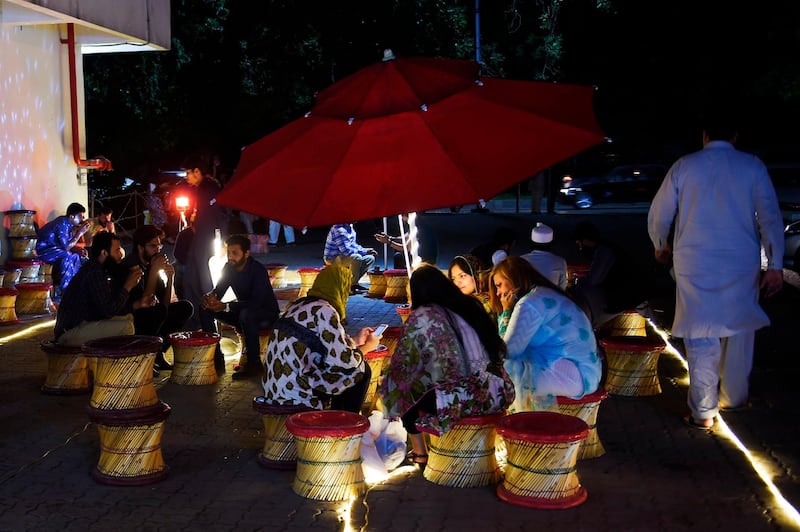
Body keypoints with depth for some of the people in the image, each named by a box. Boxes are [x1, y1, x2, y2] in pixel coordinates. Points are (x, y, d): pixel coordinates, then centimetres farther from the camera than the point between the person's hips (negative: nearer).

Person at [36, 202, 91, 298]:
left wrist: (79, 249, -9)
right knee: (67, 256, -28)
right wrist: (79, 233, -22)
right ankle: (63, 290, -23)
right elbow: (66, 247, -27)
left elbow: (69, 244, 9)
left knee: (76, 256, 5)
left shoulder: (67, 224, 5)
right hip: (42, 251, -10)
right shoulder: (62, 225, -24)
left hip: (52, 249, 10)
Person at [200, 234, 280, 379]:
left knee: (246, 314, -40)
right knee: (205, 309, -8)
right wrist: (208, 297, -26)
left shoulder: (258, 270, -25)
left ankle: (254, 364, -28)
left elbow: (256, 302, -35)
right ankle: (216, 358, -6)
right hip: (243, 312, 7)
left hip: (267, 313, -7)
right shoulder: (229, 268, -2)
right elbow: (218, 291, 1)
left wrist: (225, 306, -43)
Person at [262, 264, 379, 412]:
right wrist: (367, 347, 4)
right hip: (297, 397, -9)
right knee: (361, 369, 7)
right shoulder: (324, 311, -13)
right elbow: (344, 362, -15)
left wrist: (355, 340, 29)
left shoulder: (298, 305, 13)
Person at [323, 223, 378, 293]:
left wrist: (365, 250, -1)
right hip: (332, 259, -10)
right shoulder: (339, 230, -23)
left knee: (370, 258, 3)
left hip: (343, 256, 10)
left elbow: (353, 245, 16)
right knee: (357, 258, -34)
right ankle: (352, 286, -18)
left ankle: (353, 282, 5)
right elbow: (346, 250, -27)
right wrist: (364, 251, -19)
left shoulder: (350, 227, 7)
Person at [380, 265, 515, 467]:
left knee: (404, 392, 16)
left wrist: (387, 387, 21)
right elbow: (500, 351, 19)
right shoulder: (471, 306, 13)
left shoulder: (421, 316, -3)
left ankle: (420, 453, 22)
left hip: (457, 401, -6)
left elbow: (403, 365, 1)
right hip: (499, 394, 7)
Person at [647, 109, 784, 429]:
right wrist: (775, 266, -1)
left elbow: (658, 215, 9)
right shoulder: (752, 167, 2)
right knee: (739, 329, 16)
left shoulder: (684, 166, 3)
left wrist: (661, 246, 28)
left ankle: (703, 412, 5)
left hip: (694, 263, 0)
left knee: (701, 336, 3)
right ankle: (734, 398, 29)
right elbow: (770, 217, -3)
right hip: (742, 264, 1)